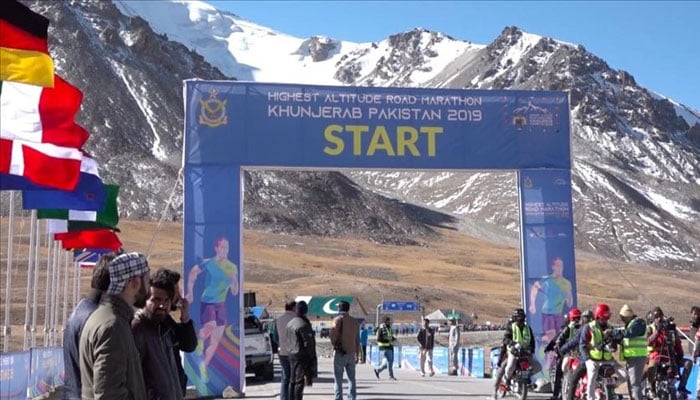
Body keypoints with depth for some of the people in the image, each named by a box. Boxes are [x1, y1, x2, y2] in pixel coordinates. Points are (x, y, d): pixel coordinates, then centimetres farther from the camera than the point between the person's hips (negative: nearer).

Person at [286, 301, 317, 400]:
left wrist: (290, 351, 19)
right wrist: (312, 357, -10)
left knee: (293, 381, 14)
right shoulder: (303, 325, -18)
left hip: (292, 355, 9)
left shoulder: (290, 323, 11)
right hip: (302, 356, -9)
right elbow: (308, 343, -17)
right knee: (300, 381, -6)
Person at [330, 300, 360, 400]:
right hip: (351, 353, 5)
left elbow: (333, 333, -19)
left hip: (340, 353, -5)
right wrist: (357, 354, 19)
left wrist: (334, 345, -3)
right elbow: (357, 340, 14)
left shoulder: (338, 319, -5)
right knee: (351, 379, 12)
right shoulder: (355, 321, 12)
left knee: (338, 379, -1)